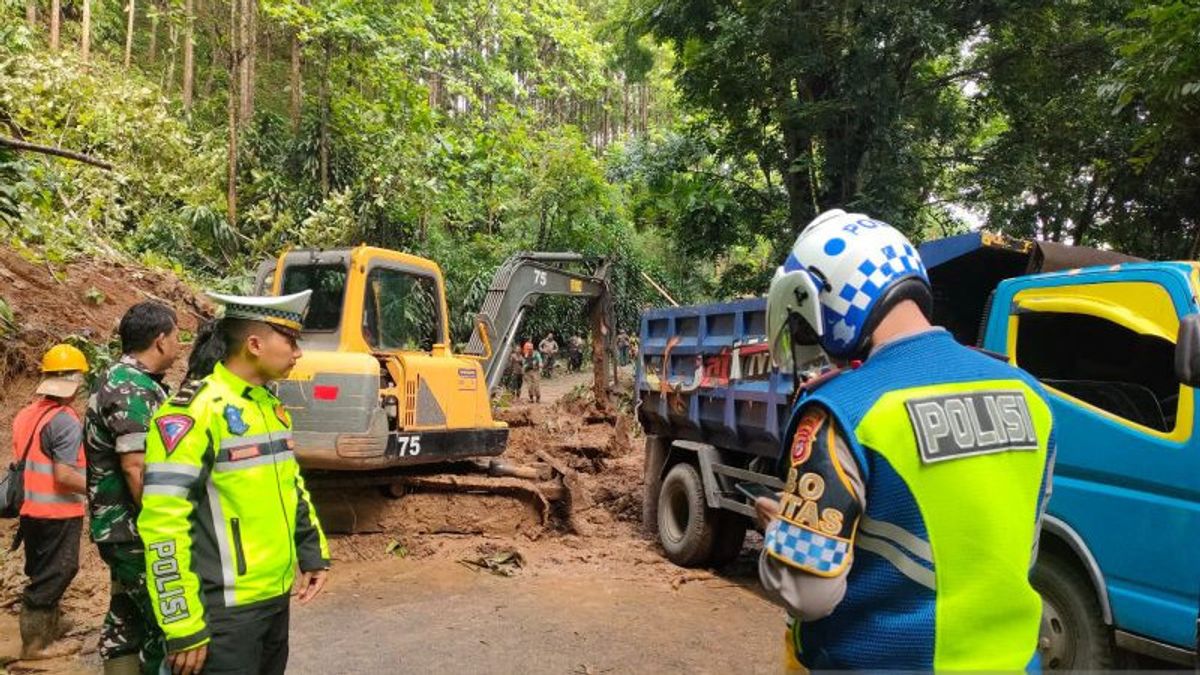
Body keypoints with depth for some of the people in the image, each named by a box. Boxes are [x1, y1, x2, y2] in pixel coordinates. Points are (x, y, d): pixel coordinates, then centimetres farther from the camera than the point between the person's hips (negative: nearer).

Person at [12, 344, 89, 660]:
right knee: (53, 575, 4)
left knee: (42, 572, 20)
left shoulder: (26, 414, 6)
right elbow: (64, 475, -24)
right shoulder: (66, 421, -20)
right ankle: (35, 643, 13)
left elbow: (26, 463, 12)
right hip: (57, 512, -8)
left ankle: (50, 624, 35)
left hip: (31, 509, 8)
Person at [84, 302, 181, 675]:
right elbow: (136, 468, -24)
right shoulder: (132, 389, -19)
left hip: (125, 529, 10)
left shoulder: (121, 381, 13)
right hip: (139, 532, -10)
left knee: (127, 620, 17)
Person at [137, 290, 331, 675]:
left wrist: (313, 553, 14)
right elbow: (162, 523, -20)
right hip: (227, 609, -8)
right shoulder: (195, 411, -17)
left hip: (276, 597, 8)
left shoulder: (271, 406, 9)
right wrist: (183, 625, -20)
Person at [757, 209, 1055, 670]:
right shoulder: (1025, 393, -2)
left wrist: (781, 532, -4)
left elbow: (806, 591, -24)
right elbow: (1015, 550, 9)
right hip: (1009, 657, 6)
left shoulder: (846, 409, -23)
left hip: (886, 659, -5)